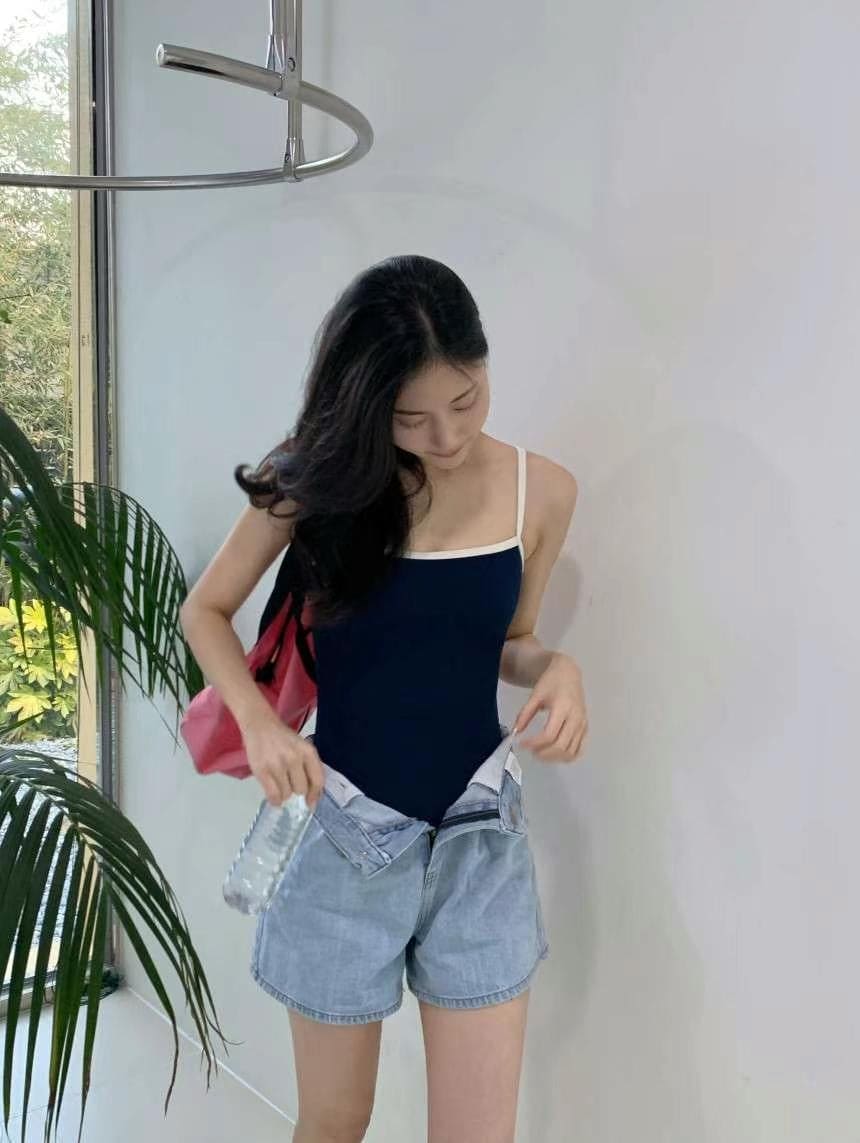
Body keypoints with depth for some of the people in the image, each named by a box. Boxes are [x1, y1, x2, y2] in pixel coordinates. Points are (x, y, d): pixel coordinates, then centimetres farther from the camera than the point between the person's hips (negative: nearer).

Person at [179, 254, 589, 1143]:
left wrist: (555, 665, -14)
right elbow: (205, 612, 1)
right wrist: (260, 724, -17)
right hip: (348, 830, -1)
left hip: (482, 834, 1)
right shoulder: (318, 477, -9)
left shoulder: (541, 491, -5)